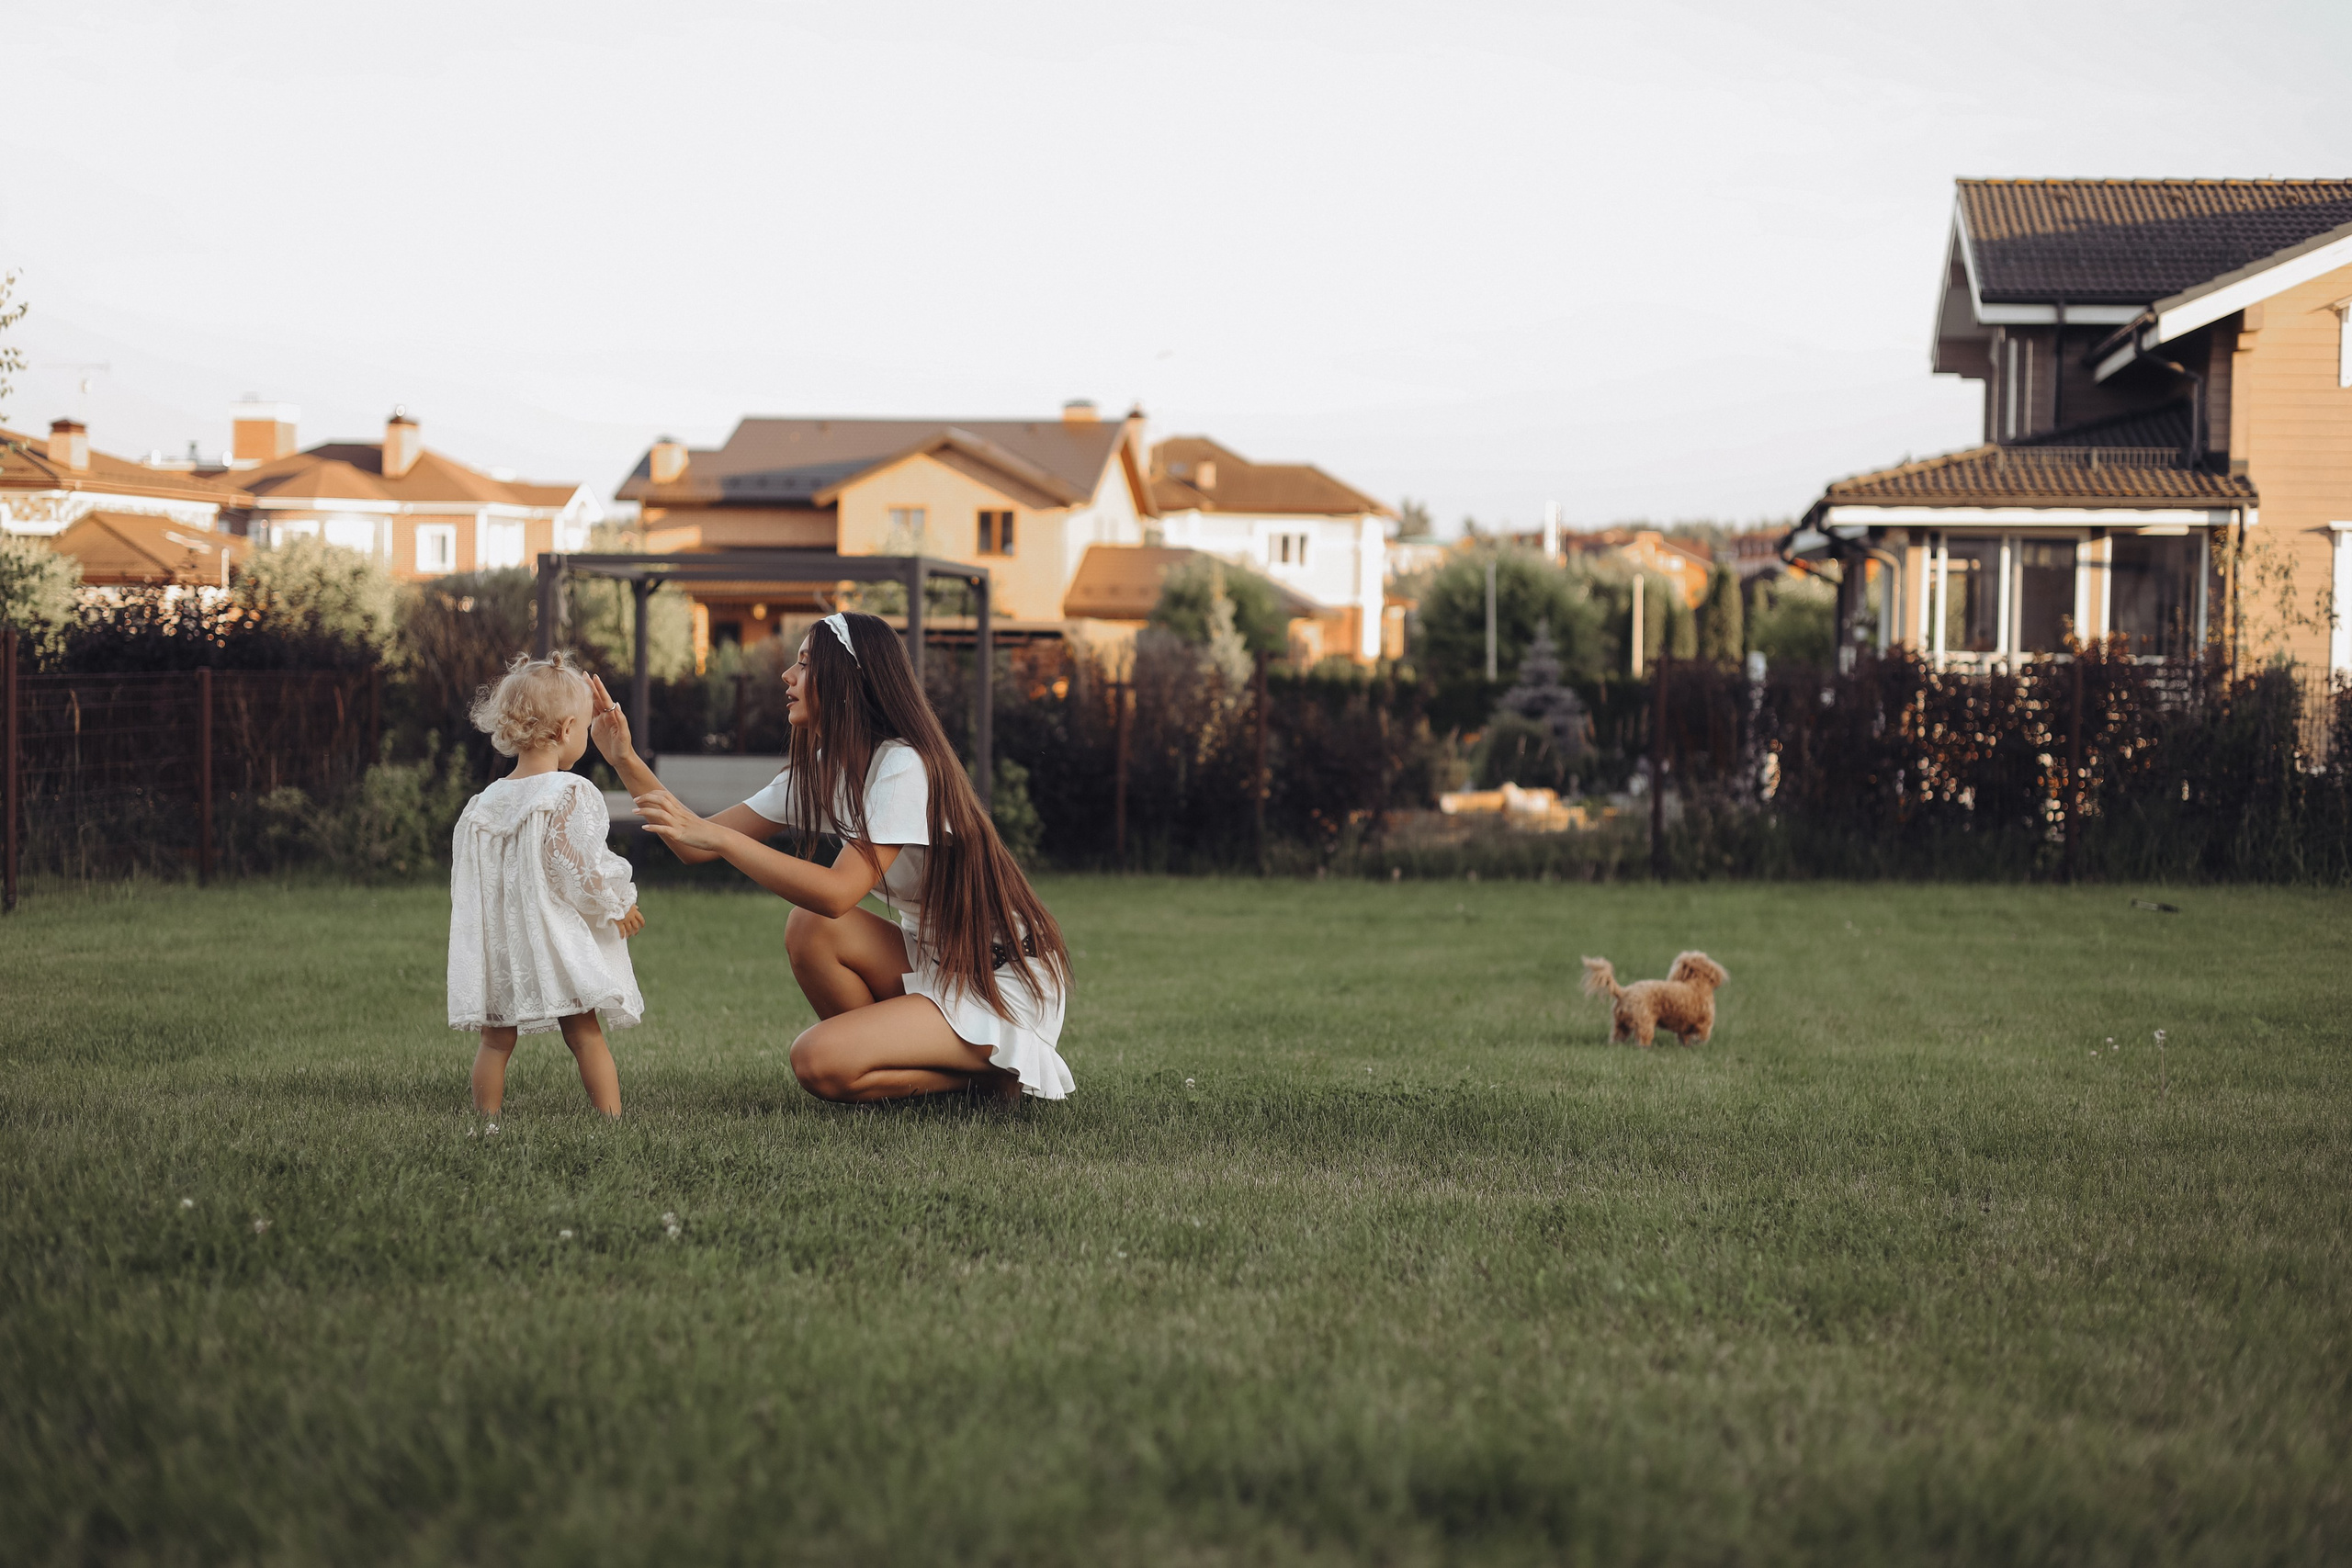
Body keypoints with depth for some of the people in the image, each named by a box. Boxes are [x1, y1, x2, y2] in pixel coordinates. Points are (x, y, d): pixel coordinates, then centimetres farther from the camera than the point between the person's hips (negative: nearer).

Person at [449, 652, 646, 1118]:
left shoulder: (485, 803, 6)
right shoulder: (570, 794, -12)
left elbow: (465, 880, 11)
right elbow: (577, 869, -17)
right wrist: (617, 905, -2)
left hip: (499, 947, 5)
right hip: (558, 939, -5)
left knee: (496, 1040, 11)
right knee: (585, 1036, 2)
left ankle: (487, 1117, 13)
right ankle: (611, 1116, 2)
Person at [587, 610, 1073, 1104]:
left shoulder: (903, 766, -22)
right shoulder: (819, 772, 5)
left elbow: (837, 893, -32)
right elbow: (696, 846, 4)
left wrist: (716, 835, -31)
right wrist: (625, 762, -4)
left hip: (1005, 983, -8)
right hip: (933, 962, 8)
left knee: (819, 1062, -23)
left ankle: (992, 1073, -2)